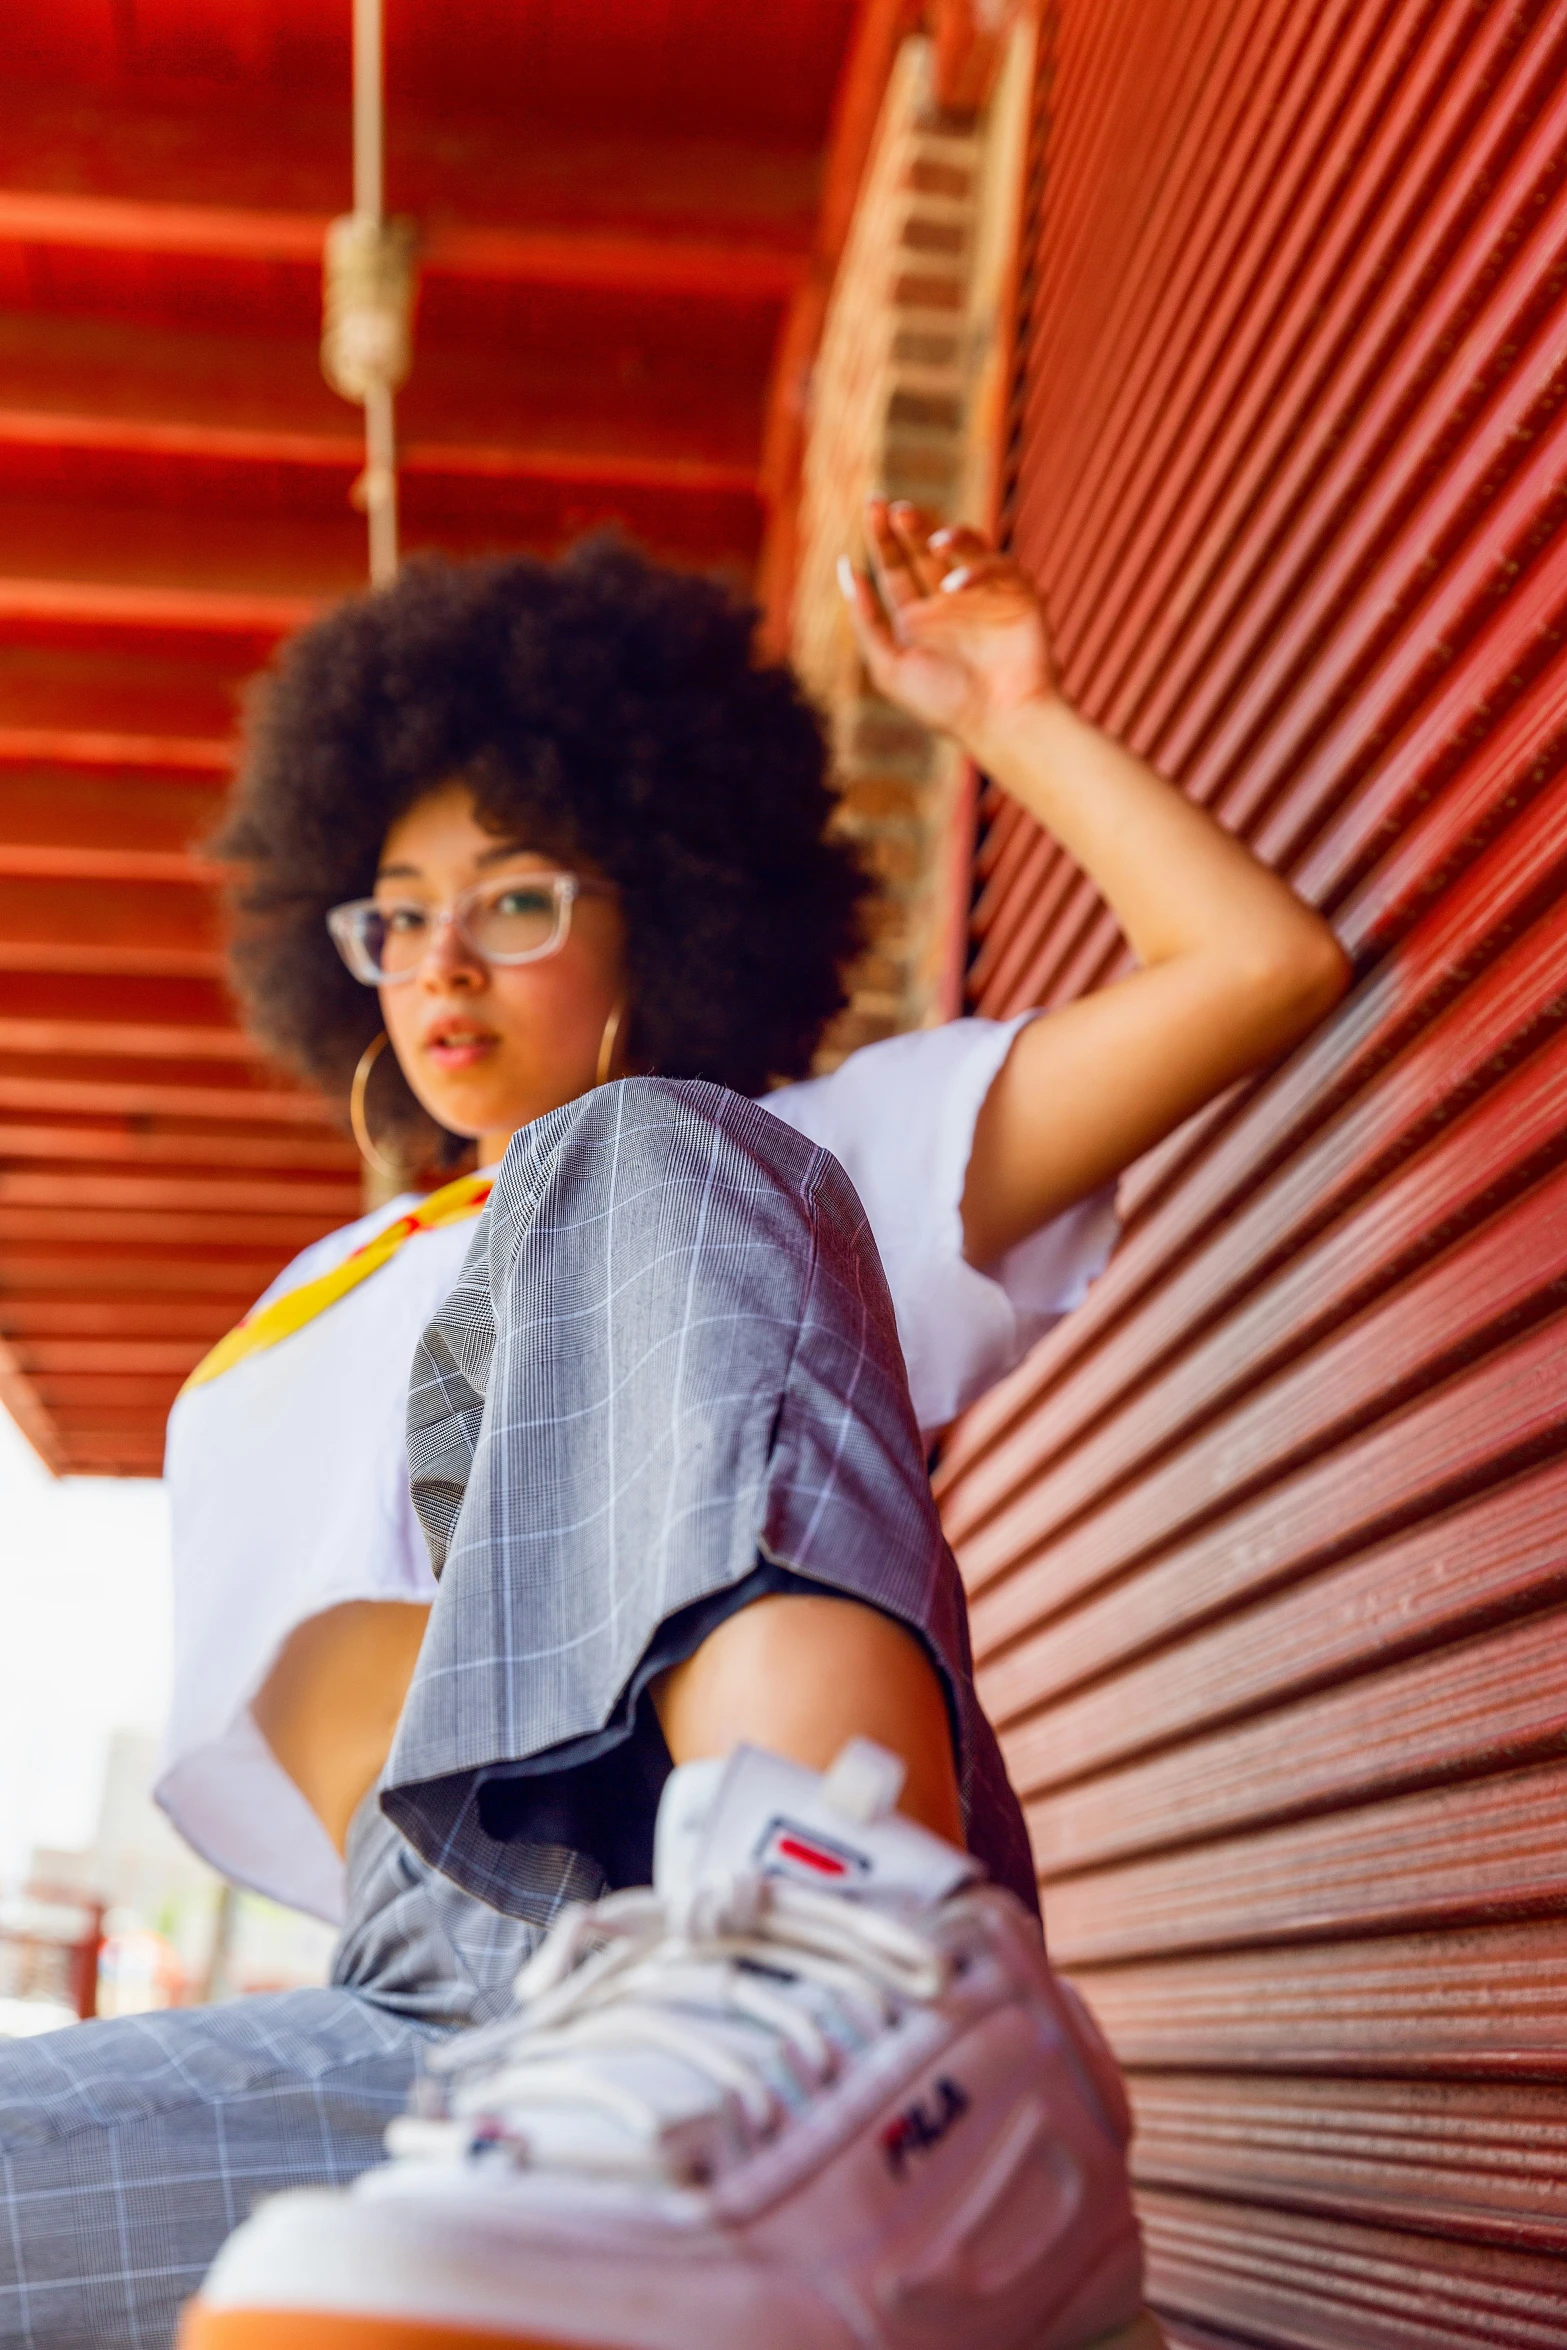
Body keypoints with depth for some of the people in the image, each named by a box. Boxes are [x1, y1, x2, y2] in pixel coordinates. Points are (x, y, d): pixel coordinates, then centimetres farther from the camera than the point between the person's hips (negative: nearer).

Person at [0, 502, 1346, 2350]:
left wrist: (1008, 718, 19)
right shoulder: (317, 1322, 32)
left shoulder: (815, 1156, 24)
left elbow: (1263, 967, 13)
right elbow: (308, 1687, 17)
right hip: (436, 1978, 2)